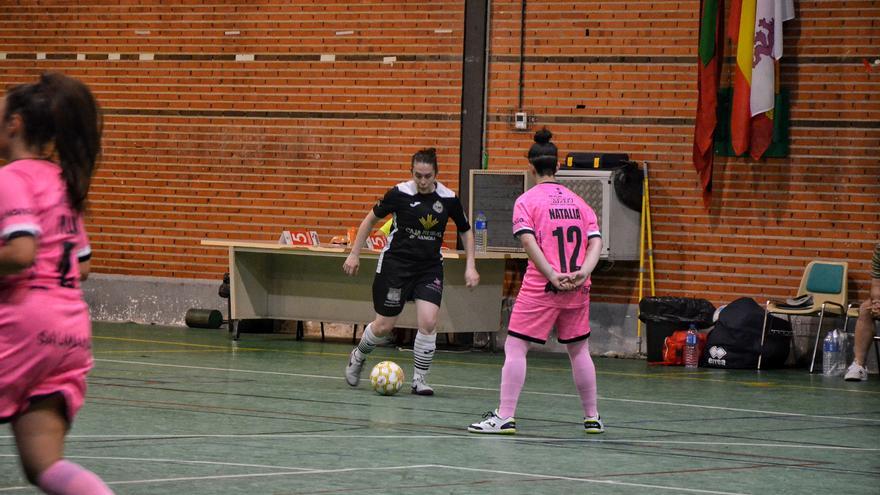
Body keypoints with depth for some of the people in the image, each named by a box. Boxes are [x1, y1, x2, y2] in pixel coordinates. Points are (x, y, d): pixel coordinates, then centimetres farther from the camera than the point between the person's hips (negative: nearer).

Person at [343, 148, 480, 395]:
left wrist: (470, 267, 3)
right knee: (384, 327, 3)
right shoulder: (399, 193, -12)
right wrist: (354, 254, 2)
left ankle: (419, 379, 0)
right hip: (396, 262, -2)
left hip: (430, 267, 2)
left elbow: (466, 231, 10)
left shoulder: (448, 199, -6)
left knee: (428, 322, -16)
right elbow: (371, 219, 3)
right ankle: (358, 356, 34)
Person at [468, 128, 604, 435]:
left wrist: (552, 276, -18)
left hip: (541, 287, -5)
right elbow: (595, 241, 1)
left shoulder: (527, 200, -1)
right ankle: (592, 418, 23)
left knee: (515, 348, 0)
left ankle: (505, 417, -7)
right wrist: (581, 273, -10)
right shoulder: (578, 202, 12)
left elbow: (528, 240, -16)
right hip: (577, 289, 5)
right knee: (579, 351, 17)